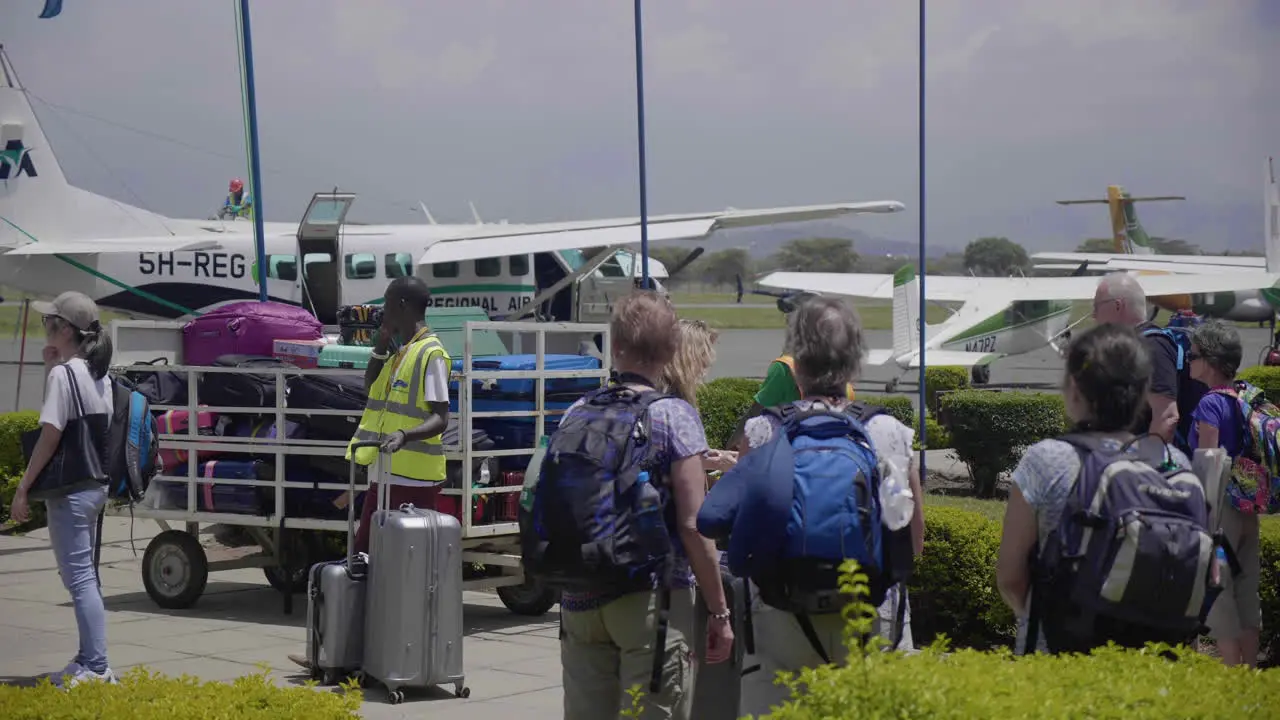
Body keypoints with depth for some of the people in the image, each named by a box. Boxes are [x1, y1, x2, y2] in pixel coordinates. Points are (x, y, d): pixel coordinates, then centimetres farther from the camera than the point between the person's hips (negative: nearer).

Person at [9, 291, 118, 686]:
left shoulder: (63, 373, -14)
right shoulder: (98, 375, 12)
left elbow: (51, 434, -18)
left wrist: (23, 487, -12)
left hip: (70, 490, -9)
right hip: (95, 486, 9)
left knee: (78, 578, -8)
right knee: (85, 576, 15)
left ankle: (97, 668, -10)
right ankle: (88, 660, 20)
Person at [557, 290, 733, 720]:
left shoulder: (576, 415, 6)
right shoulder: (674, 416, -7)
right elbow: (692, 524, -11)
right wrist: (719, 612, -5)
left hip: (581, 601, 5)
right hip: (652, 598, -5)